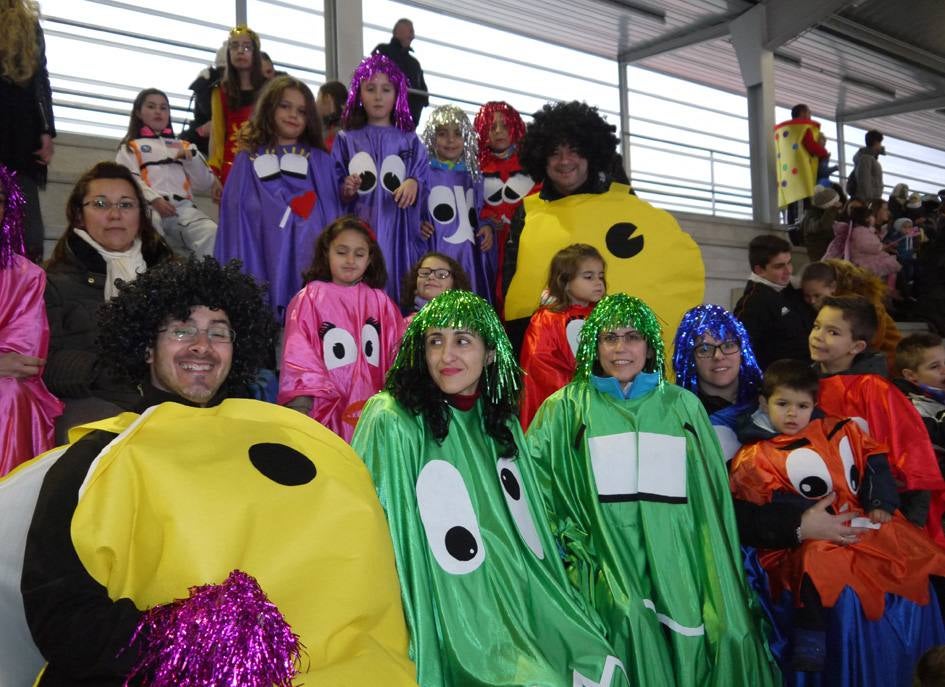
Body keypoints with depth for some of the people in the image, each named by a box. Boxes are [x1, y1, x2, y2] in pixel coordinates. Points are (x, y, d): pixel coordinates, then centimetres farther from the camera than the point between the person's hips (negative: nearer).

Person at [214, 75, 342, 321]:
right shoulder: (250, 159, 11)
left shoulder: (320, 161, 14)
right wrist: (237, 279, -1)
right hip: (266, 259, -1)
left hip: (310, 254, 1)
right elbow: (237, 216, 7)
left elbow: (331, 216, 8)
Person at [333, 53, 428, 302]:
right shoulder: (346, 141, 8)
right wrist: (346, 192, -14)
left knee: (399, 294, -3)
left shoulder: (410, 141, 11)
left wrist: (414, 184, -15)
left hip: (399, 234, 1)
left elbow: (425, 185, 6)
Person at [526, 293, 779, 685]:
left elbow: (711, 492, 15)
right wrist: (563, 538, -6)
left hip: (675, 559, 2)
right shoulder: (566, 407, 7)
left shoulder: (683, 405, 14)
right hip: (607, 559, -2)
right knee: (627, 619, -25)